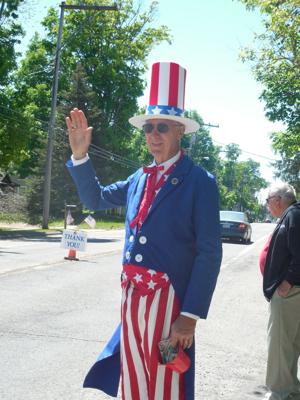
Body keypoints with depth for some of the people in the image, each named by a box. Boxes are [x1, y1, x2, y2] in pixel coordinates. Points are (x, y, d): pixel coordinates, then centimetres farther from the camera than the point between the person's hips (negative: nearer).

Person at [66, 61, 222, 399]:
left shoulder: (200, 182, -9)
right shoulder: (139, 179, 11)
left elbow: (209, 254, -13)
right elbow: (95, 199, 21)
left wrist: (190, 316, -17)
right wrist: (80, 155, 6)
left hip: (169, 301, -6)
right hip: (131, 298, 6)